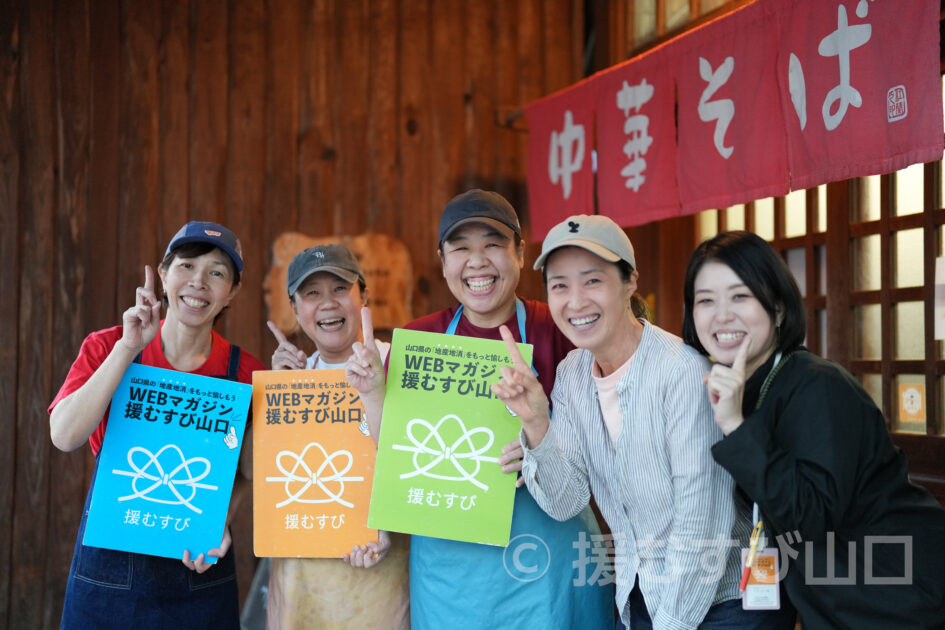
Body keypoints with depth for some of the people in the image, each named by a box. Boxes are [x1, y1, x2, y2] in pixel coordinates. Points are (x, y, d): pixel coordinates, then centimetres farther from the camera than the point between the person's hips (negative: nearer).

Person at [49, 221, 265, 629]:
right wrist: (128, 348, -19)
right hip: (109, 562, 0)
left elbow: (246, 474, 5)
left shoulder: (243, 372, -3)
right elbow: (65, 436, -17)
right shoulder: (106, 347, -2)